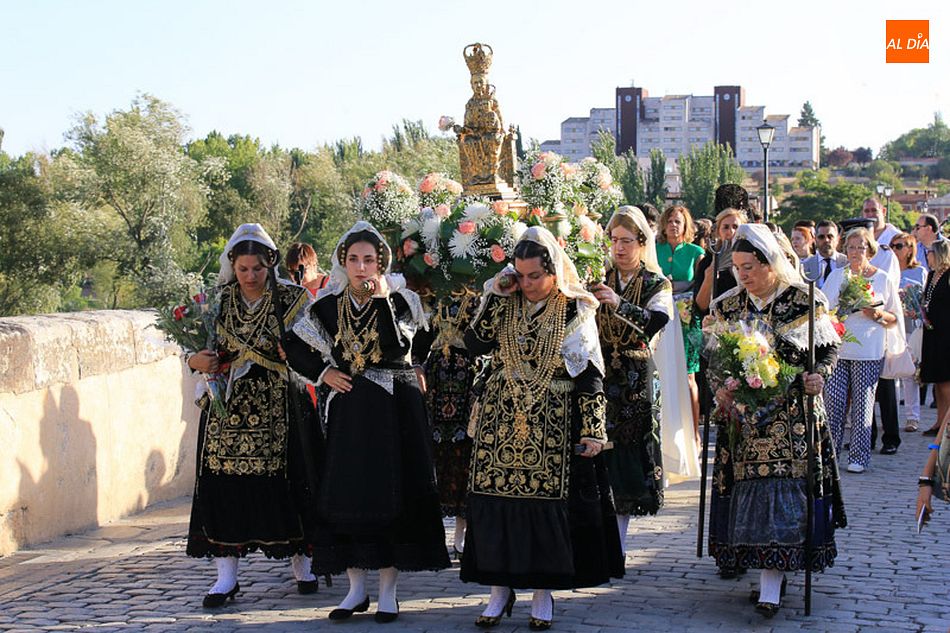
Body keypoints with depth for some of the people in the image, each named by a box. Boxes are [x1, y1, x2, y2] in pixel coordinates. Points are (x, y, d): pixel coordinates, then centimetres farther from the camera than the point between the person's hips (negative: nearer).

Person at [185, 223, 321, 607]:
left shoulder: (291, 298, 1)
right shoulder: (219, 301, 7)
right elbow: (199, 350, 12)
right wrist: (197, 361, -11)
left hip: (278, 410, -2)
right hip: (228, 412, 2)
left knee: (287, 483, 1)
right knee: (225, 485, -3)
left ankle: (301, 564, 18)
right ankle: (226, 575, 3)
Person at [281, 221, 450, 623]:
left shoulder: (399, 300, -3)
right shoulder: (329, 306, 5)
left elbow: (396, 347, -19)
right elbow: (293, 346, 13)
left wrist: (381, 301, -22)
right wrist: (323, 373, 1)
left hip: (394, 409, -3)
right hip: (349, 409, 3)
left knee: (392, 493, -2)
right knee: (347, 493, 2)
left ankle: (388, 592, 6)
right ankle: (356, 588, 13)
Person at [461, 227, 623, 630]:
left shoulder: (575, 311, -3)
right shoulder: (504, 303, 6)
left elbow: (591, 375, -4)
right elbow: (475, 345, -7)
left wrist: (593, 429, -9)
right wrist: (496, 296, -9)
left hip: (551, 425, -3)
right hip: (501, 420, 3)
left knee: (547, 502, -1)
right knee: (495, 499, 1)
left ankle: (543, 593, 13)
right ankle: (500, 588, 13)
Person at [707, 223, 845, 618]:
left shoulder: (805, 301, -3)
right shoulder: (727, 306, 7)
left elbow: (830, 347, 5)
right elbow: (712, 356, 11)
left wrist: (820, 375, -14)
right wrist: (721, 390, -6)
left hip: (793, 419, -4)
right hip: (743, 418, 4)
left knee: (781, 492, -9)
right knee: (749, 491, 2)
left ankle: (771, 586, -10)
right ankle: (773, 572, 16)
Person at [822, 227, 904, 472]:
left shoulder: (883, 279, 6)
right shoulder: (837, 276, 12)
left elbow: (895, 319, 8)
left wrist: (879, 315, -10)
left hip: (869, 351, -2)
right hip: (837, 348, 2)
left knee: (862, 403, -2)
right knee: (833, 399, -6)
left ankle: (859, 456, 4)